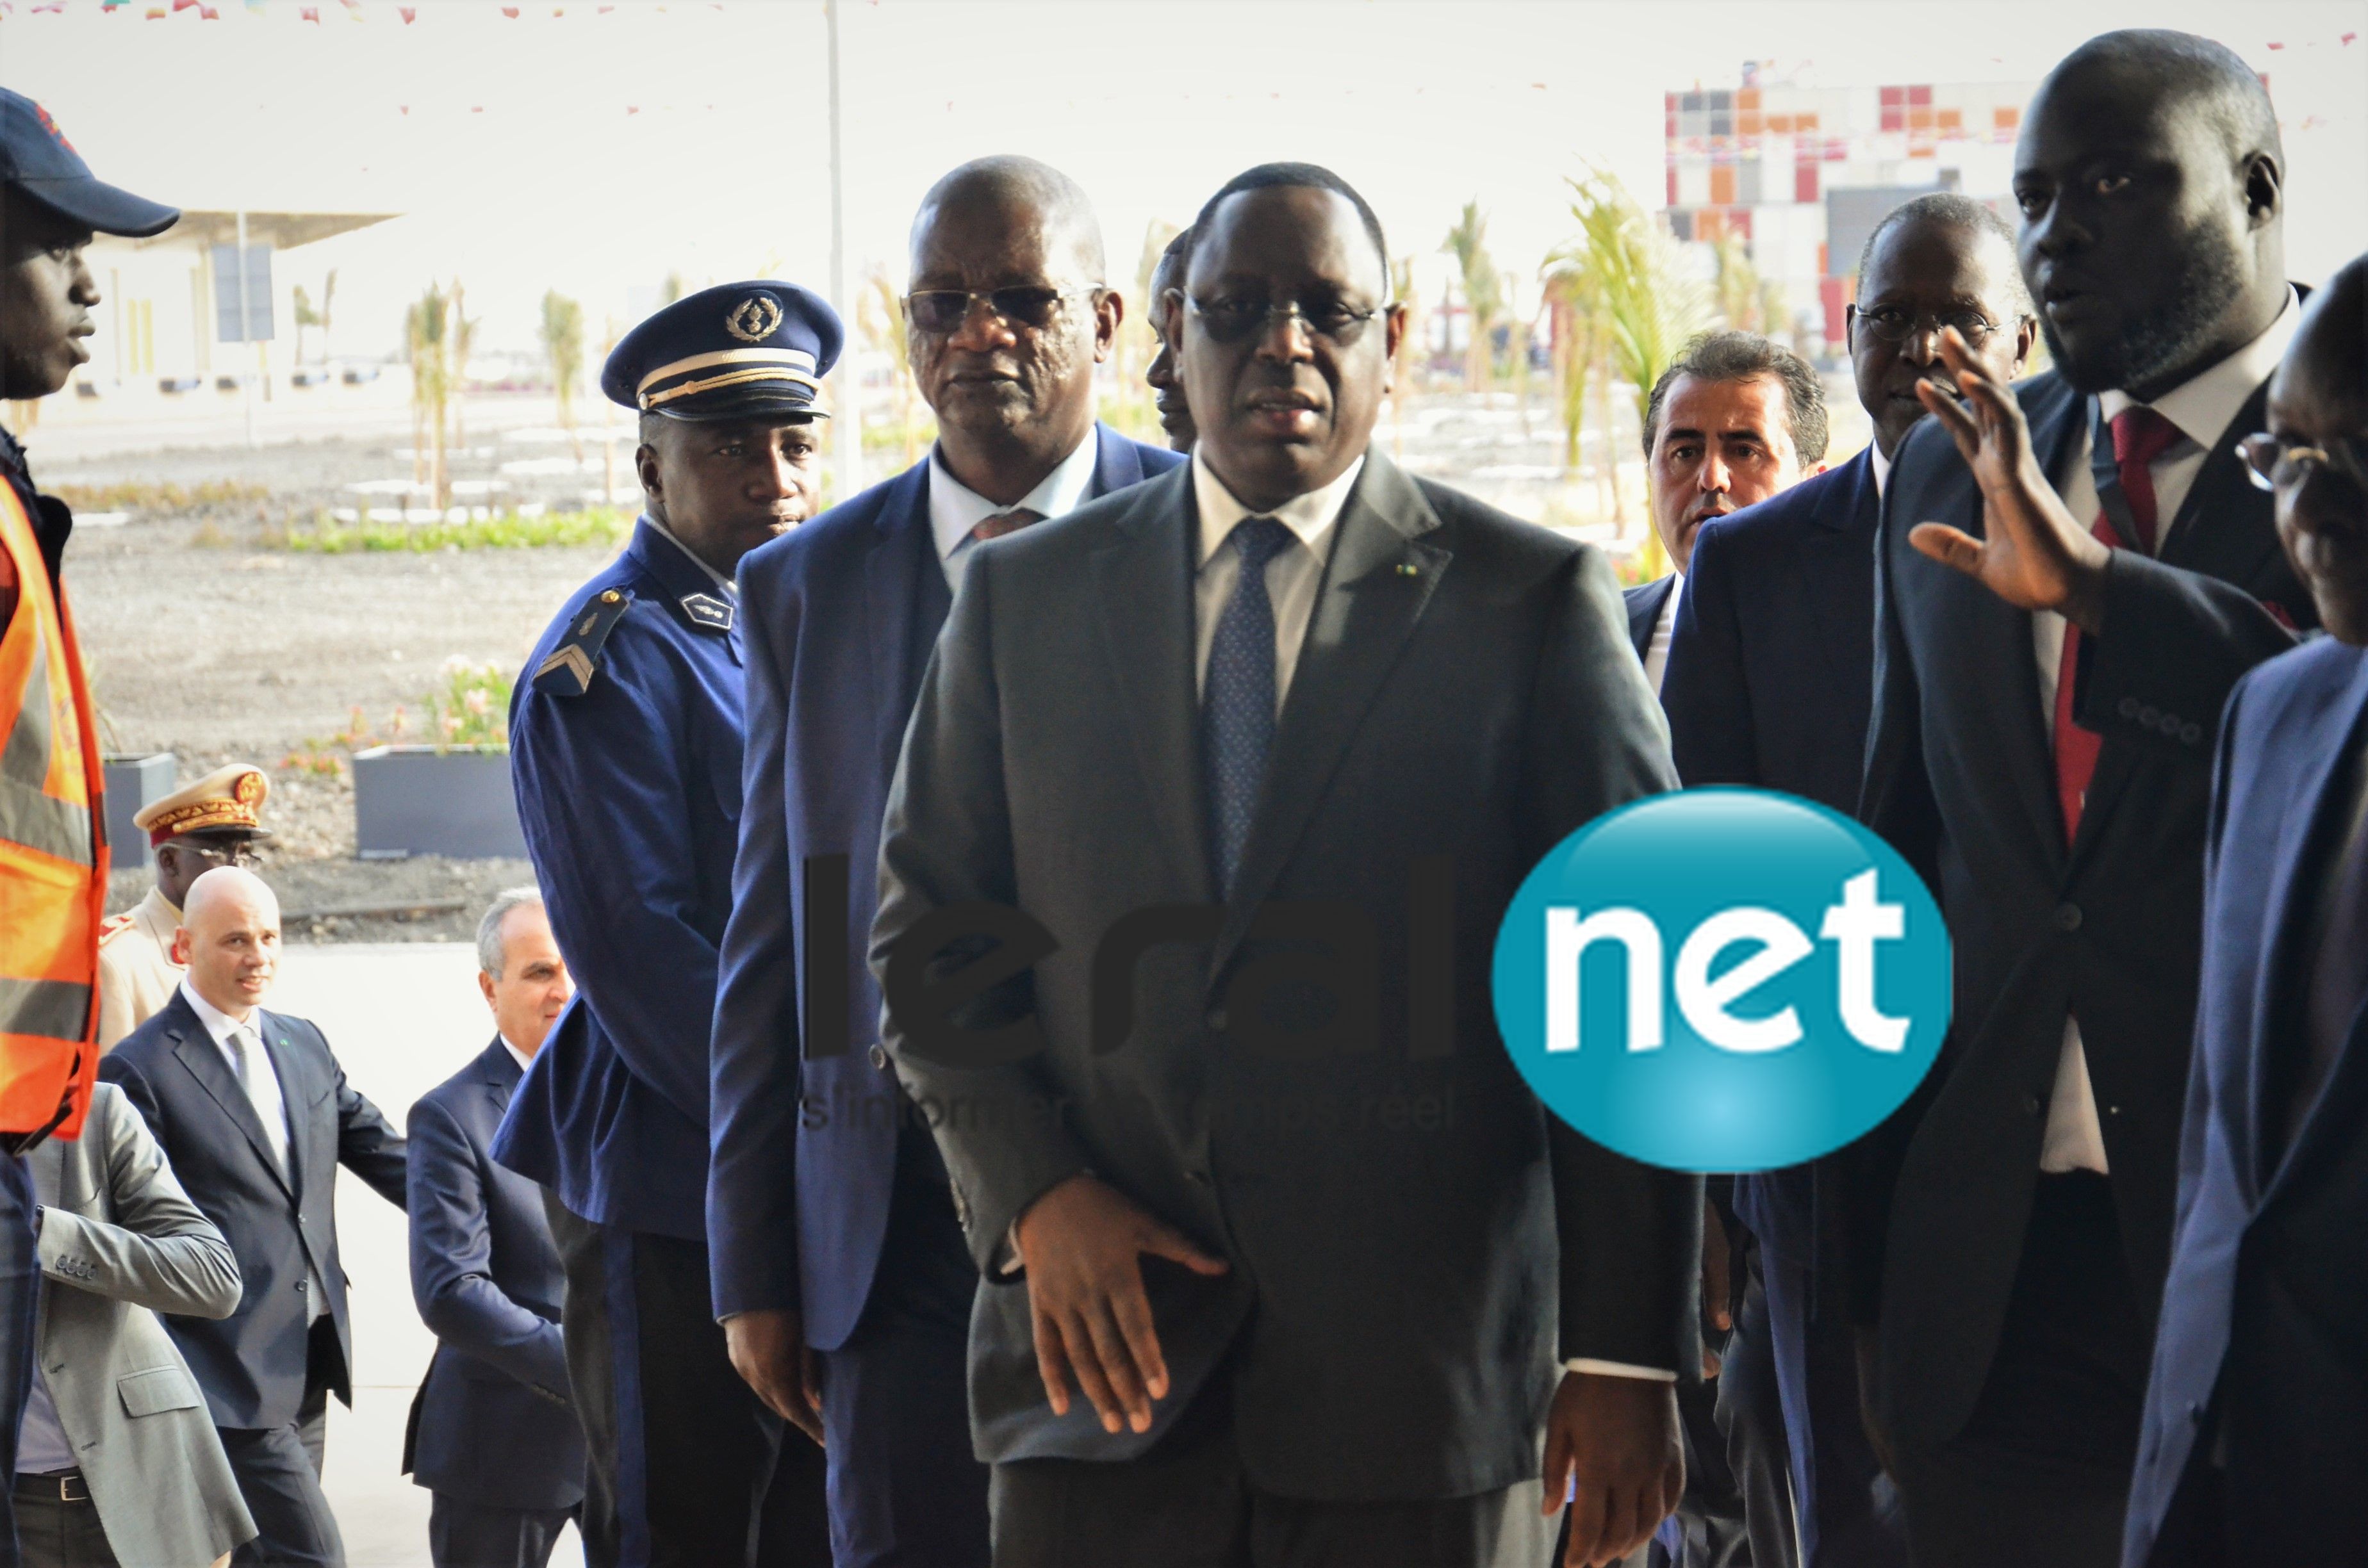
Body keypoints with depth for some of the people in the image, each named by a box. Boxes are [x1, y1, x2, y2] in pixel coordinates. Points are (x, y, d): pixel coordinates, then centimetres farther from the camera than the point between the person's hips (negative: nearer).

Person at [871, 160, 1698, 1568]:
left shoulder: (1532, 602, 2)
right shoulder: (1024, 597, 10)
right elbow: (928, 934, 12)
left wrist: (1629, 1354, -4)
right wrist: (1034, 1195, -4)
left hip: (1420, 1383, -2)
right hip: (1106, 1359, 2)